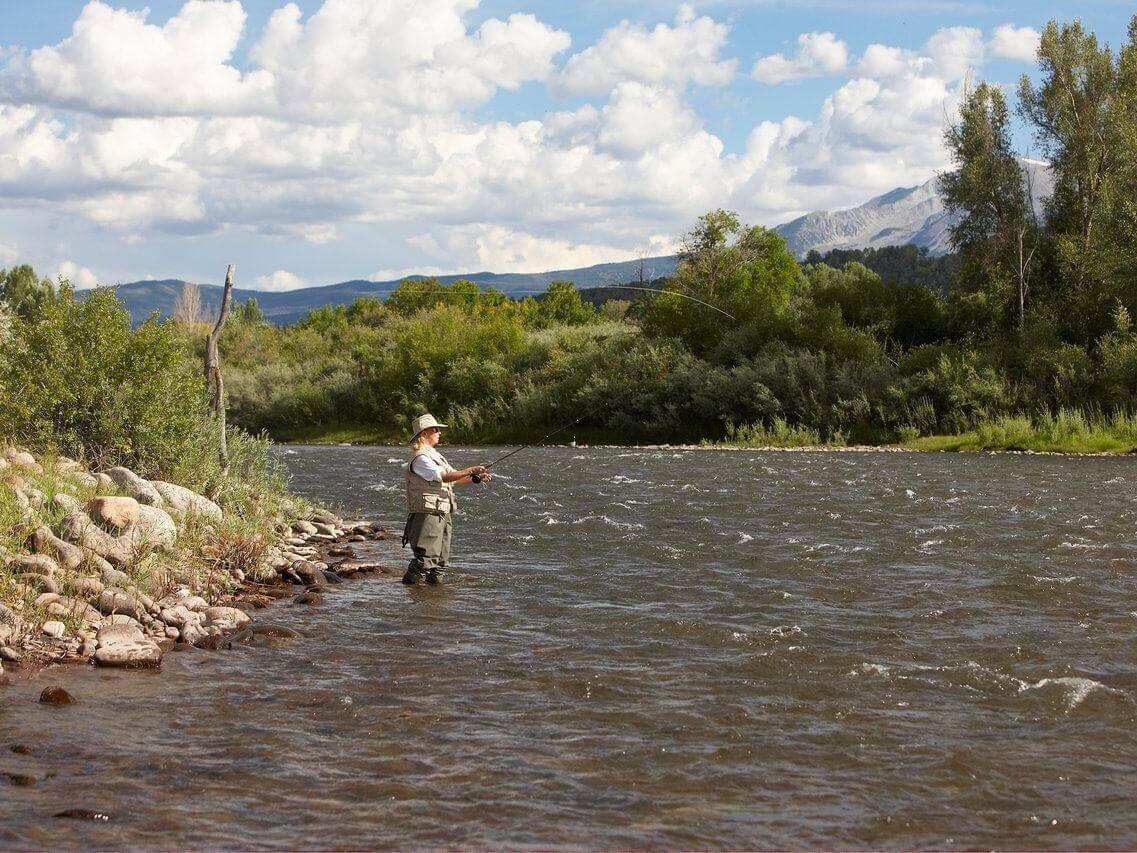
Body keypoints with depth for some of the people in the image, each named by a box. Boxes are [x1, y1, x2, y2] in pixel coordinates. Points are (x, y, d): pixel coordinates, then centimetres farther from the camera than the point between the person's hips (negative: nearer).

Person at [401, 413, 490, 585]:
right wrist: (471, 470, -18)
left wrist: (476, 478, 8)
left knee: (441, 558, 11)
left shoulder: (435, 455, 20)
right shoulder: (420, 458, -12)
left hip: (443, 514, 10)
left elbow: (454, 478, 22)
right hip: (427, 514, -10)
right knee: (425, 556, -14)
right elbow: (443, 476, -21)